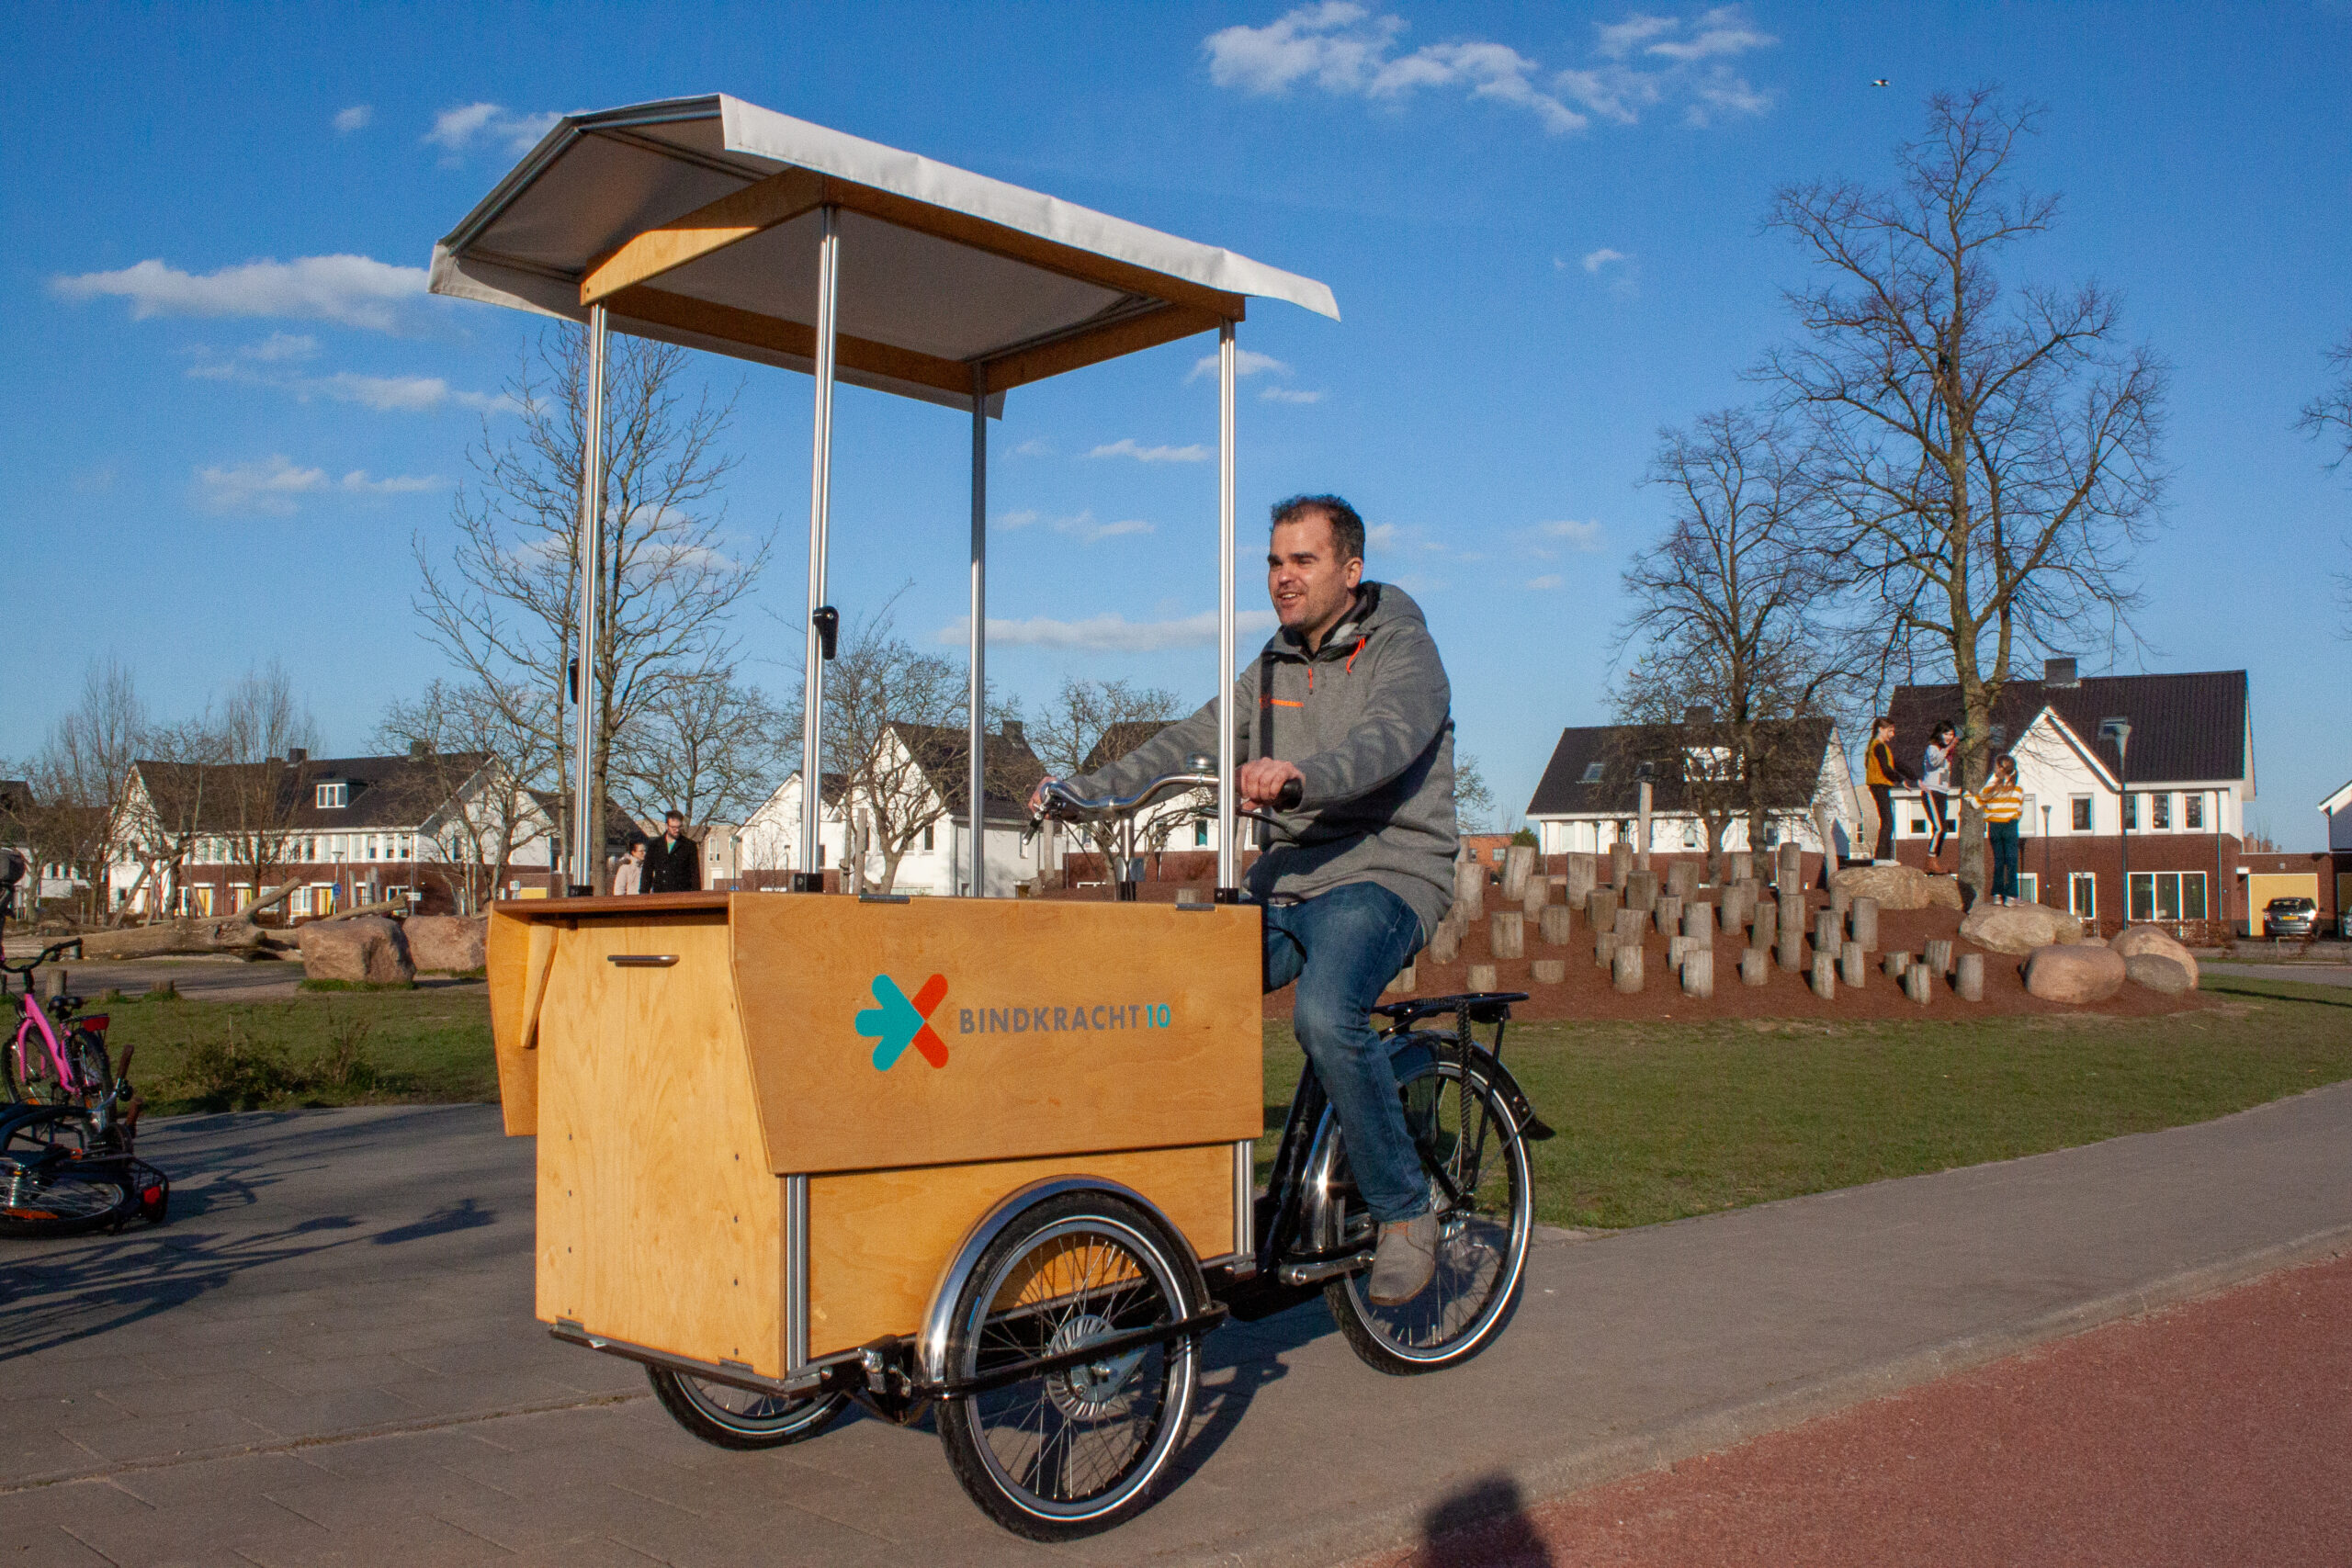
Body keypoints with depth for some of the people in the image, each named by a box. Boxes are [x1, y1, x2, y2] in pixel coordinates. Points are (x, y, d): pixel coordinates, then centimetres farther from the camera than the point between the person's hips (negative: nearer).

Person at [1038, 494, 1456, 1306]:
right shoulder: (1275, 667, 16)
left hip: (1383, 873, -6)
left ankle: (1406, 1214, -13)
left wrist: (1299, 774, -46)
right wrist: (1083, 790, -5)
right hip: (1286, 879, 6)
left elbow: (1384, 741, -26)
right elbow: (1190, 743, 9)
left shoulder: (1403, 651, -4)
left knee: (1326, 1017, -33)